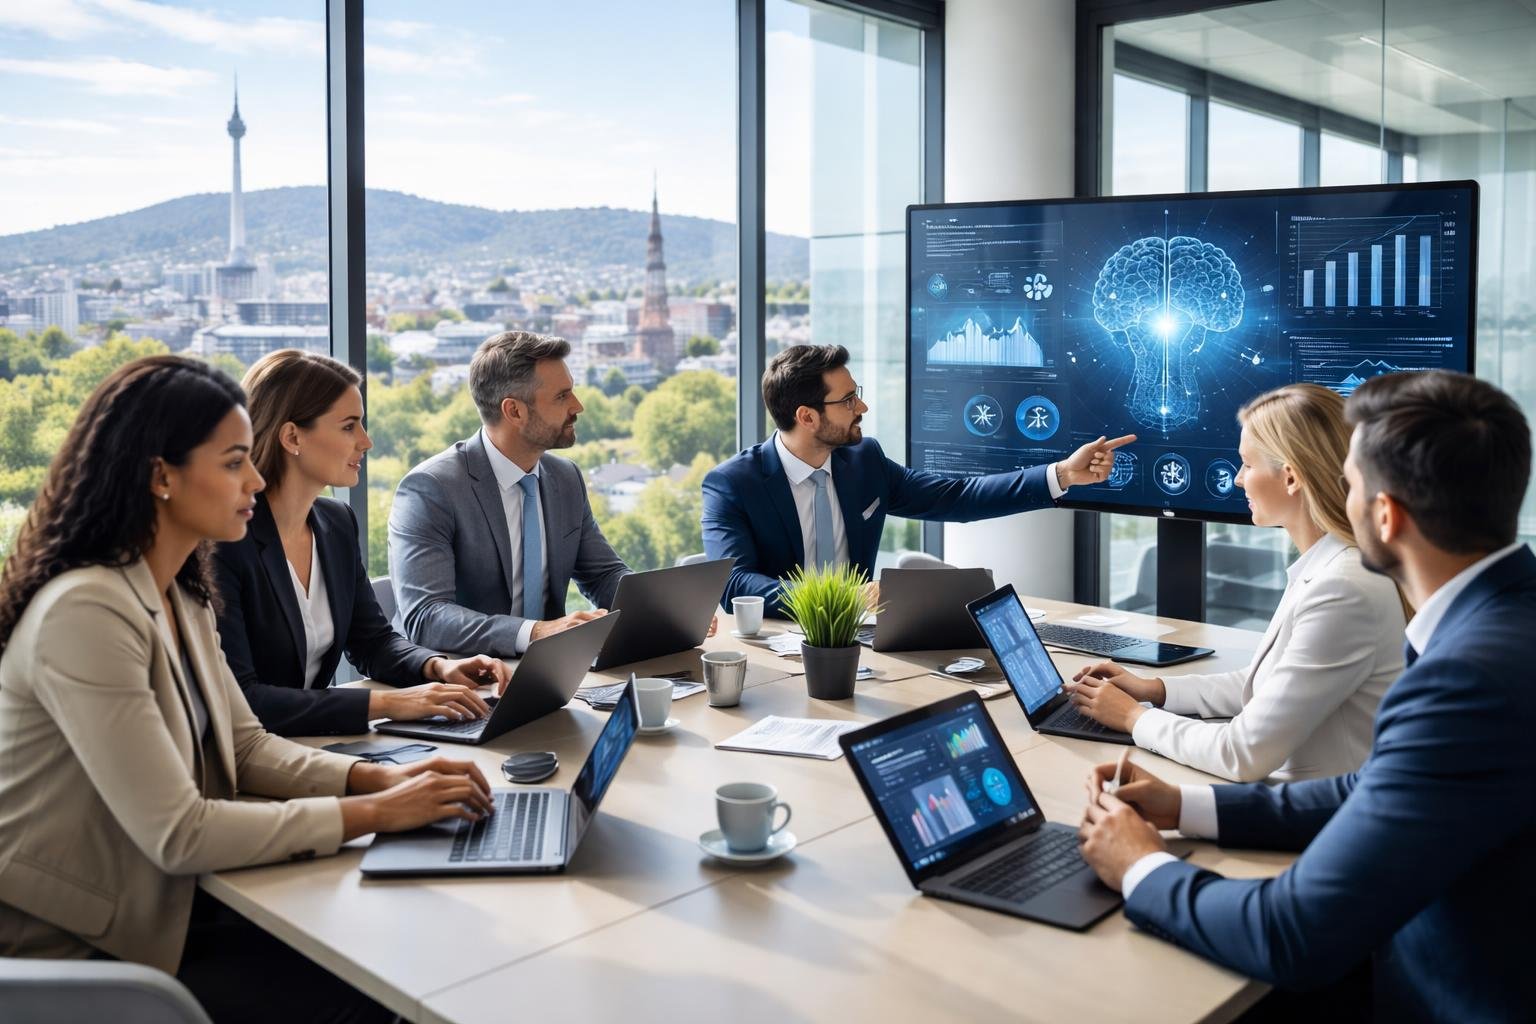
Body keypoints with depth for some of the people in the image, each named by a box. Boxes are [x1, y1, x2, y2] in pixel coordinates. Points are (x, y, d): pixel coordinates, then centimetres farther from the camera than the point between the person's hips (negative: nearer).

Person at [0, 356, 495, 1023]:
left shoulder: (180, 595, 4)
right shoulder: (85, 612, -26)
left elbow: (245, 746, 8)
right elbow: (178, 834, -27)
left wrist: (380, 777, -8)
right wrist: (375, 813, -22)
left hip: (162, 901, 8)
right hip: (77, 950, -8)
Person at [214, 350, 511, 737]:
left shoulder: (337, 522, 5)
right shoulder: (223, 539, -19)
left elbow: (372, 640, 13)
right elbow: (236, 699, -24)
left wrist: (438, 667, -7)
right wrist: (385, 703, -27)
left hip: (315, 746, 6)